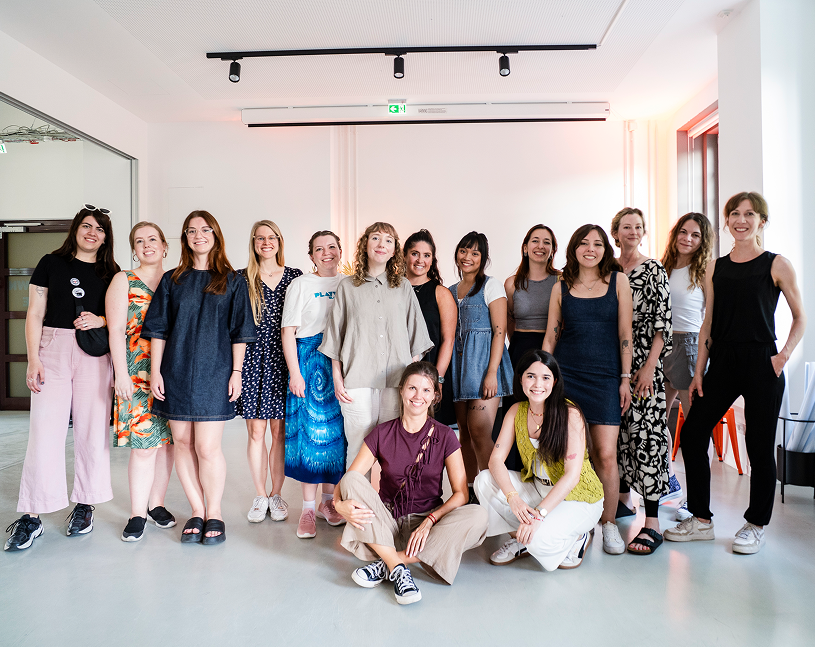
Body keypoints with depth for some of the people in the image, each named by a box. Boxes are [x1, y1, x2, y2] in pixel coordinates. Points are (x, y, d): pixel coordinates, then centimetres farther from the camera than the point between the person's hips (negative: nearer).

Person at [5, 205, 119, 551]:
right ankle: (31, 516, 4)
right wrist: (33, 360, -4)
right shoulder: (51, 263, 8)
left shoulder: (111, 273, 11)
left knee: (92, 431, 2)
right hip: (52, 351, -1)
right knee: (45, 432, -5)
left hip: (95, 356, 1)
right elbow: (35, 314, 5)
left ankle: (85, 505, 16)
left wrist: (101, 321, -9)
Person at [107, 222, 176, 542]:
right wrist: (121, 373, -9)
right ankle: (137, 513, 10)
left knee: (166, 440, 6)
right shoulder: (124, 281, 4)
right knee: (144, 444, -4)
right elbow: (116, 330, -2)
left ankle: (156, 503, 22)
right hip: (137, 372, -3)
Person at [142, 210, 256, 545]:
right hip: (176, 372, 3)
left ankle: (214, 513, 13)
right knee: (182, 442, 5)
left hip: (214, 372, -3)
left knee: (207, 446, -6)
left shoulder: (232, 281, 5)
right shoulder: (171, 281, 11)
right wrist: (155, 371, 2)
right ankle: (197, 512, 19)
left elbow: (240, 332, 3)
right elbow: (158, 329, 9)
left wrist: (236, 372, -3)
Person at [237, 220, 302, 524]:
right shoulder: (242, 278, 6)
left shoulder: (295, 277, 7)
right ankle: (260, 496, 19)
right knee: (256, 432, 4)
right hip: (252, 359, 0)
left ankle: (276, 494, 20)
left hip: (283, 360, 0)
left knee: (279, 430, 5)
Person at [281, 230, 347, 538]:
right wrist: (295, 373, -10)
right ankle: (308, 508, 10)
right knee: (310, 429, -1)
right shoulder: (300, 285, 3)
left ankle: (328, 500, 22)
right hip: (309, 361, -3)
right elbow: (288, 331, -2)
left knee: (336, 430, 7)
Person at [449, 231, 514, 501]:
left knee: (479, 431, -12)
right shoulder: (451, 291, 17)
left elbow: (500, 332, -7)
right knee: (464, 431, 7)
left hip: (483, 359, -6)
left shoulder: (492, 286, 0)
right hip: (458, 361, 6)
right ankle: (469, 489, 17)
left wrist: (492, 372, -16)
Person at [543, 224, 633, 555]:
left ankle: (608, 523, 15)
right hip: (566, 375, 1)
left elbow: (624, 333, 3)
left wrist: (625, 378, -1)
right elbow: (550, 336, 10)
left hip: (605, 377, -1)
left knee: (605, 454, -5)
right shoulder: (561, 287, 8)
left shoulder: (618, 280, 5)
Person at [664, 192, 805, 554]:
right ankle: (701, 520, 16)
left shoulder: (776, 265, 0)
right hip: (722, 361, 4)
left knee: (759, 444, 4)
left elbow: (800, 317, 5)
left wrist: (784, 355, -8)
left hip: (761, 363, -4)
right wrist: (699, 371, 5)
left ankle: (756, 525, 24)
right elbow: (708, 324, 9)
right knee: (692, 433, 1)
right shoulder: (715, 268, 9)